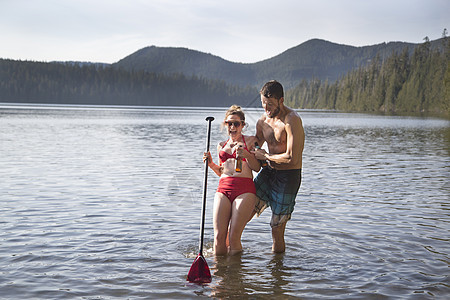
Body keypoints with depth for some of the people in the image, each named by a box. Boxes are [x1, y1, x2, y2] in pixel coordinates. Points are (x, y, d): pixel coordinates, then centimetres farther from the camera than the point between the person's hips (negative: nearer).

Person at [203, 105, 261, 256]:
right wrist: (211, 164, 9)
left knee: (233, 237, -12)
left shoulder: (250, 141, 10)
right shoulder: (221, 145, 22)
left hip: (245, 189, -3)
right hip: (223, 188, 4)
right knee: (219, 236, -7)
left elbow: (257, 168, 2)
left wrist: (246, 155, -14)